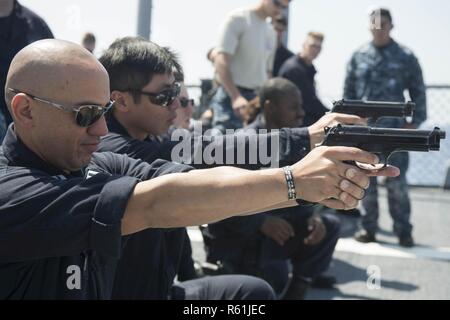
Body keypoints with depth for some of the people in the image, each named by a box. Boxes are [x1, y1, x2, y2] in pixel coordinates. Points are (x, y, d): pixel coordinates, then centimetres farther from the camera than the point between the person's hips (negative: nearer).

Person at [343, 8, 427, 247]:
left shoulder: (406, 57, 2)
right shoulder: (358, 56, 7)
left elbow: (418, 92, 4)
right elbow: (348, 91, 9)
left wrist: (414, 122, -2)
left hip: (394, 129, -2)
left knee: (397, 182, 0)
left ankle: (403, 231, 10)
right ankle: (368, 227, 17)